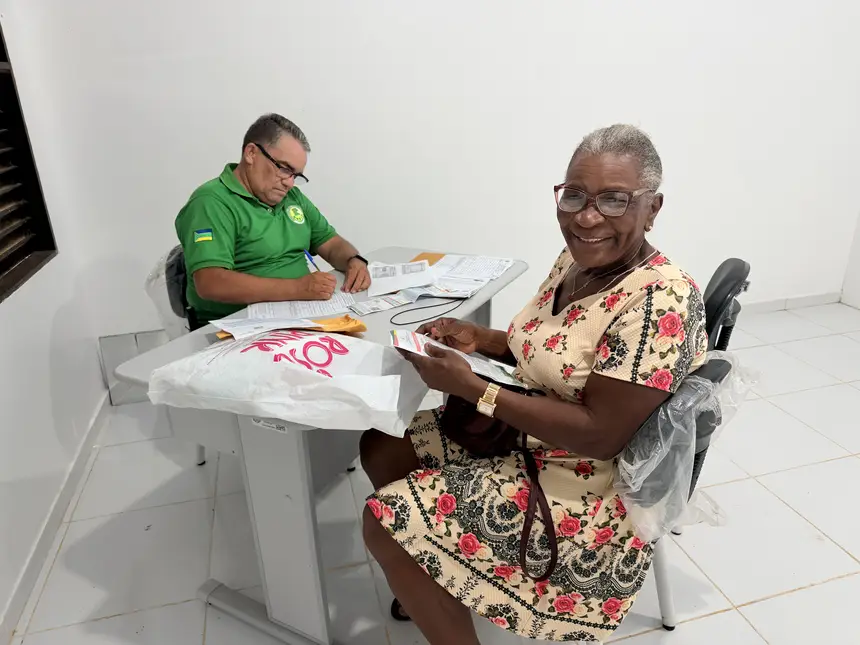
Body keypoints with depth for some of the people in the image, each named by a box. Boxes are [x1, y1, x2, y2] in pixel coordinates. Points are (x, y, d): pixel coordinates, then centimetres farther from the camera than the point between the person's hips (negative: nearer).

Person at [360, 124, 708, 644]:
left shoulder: (662, 302, -26)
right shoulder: (575, 260, 0)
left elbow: (600, 435, -28)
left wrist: (472, 388, -27)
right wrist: (480, 338, -5)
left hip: (584, 489, -9)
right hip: (521, 439, 9)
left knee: (387, 520, -13)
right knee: (380, 447, 9)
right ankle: (432, 589, 30)